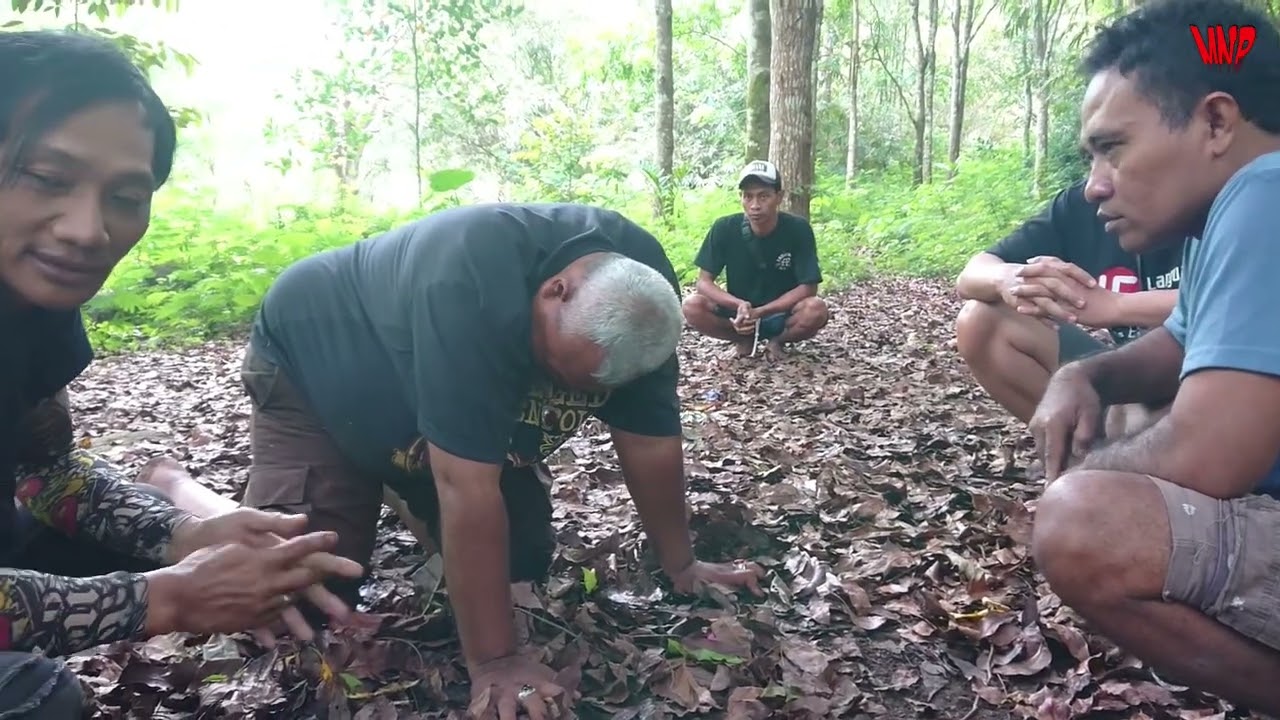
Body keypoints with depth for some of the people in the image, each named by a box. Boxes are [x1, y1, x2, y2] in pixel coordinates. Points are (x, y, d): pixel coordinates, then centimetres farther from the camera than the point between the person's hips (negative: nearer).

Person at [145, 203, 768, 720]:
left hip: (439, 411, 6)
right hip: (313, 362, -5)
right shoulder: (475, 285, -43)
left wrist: (681, 566, -6)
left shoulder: (642, 289, -22)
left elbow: (651, 440, -12)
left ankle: (406, 500, 25)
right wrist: (493, 661, -36)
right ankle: (178, 493, 15)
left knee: (525, 560, -2)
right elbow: (466, 484, -41)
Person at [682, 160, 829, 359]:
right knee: (692, 306, -27)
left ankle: (777, 340, 1)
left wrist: (760, 312, -26)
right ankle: (744, 341, 1)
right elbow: (704, 282, -12)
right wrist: (740, 305, -31)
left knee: (816, 310, -33)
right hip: (738, 314, 1)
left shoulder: (798, 229, -17)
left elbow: (808, 288, -16)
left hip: (782, 315, -1)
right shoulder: (724, 228, -14)